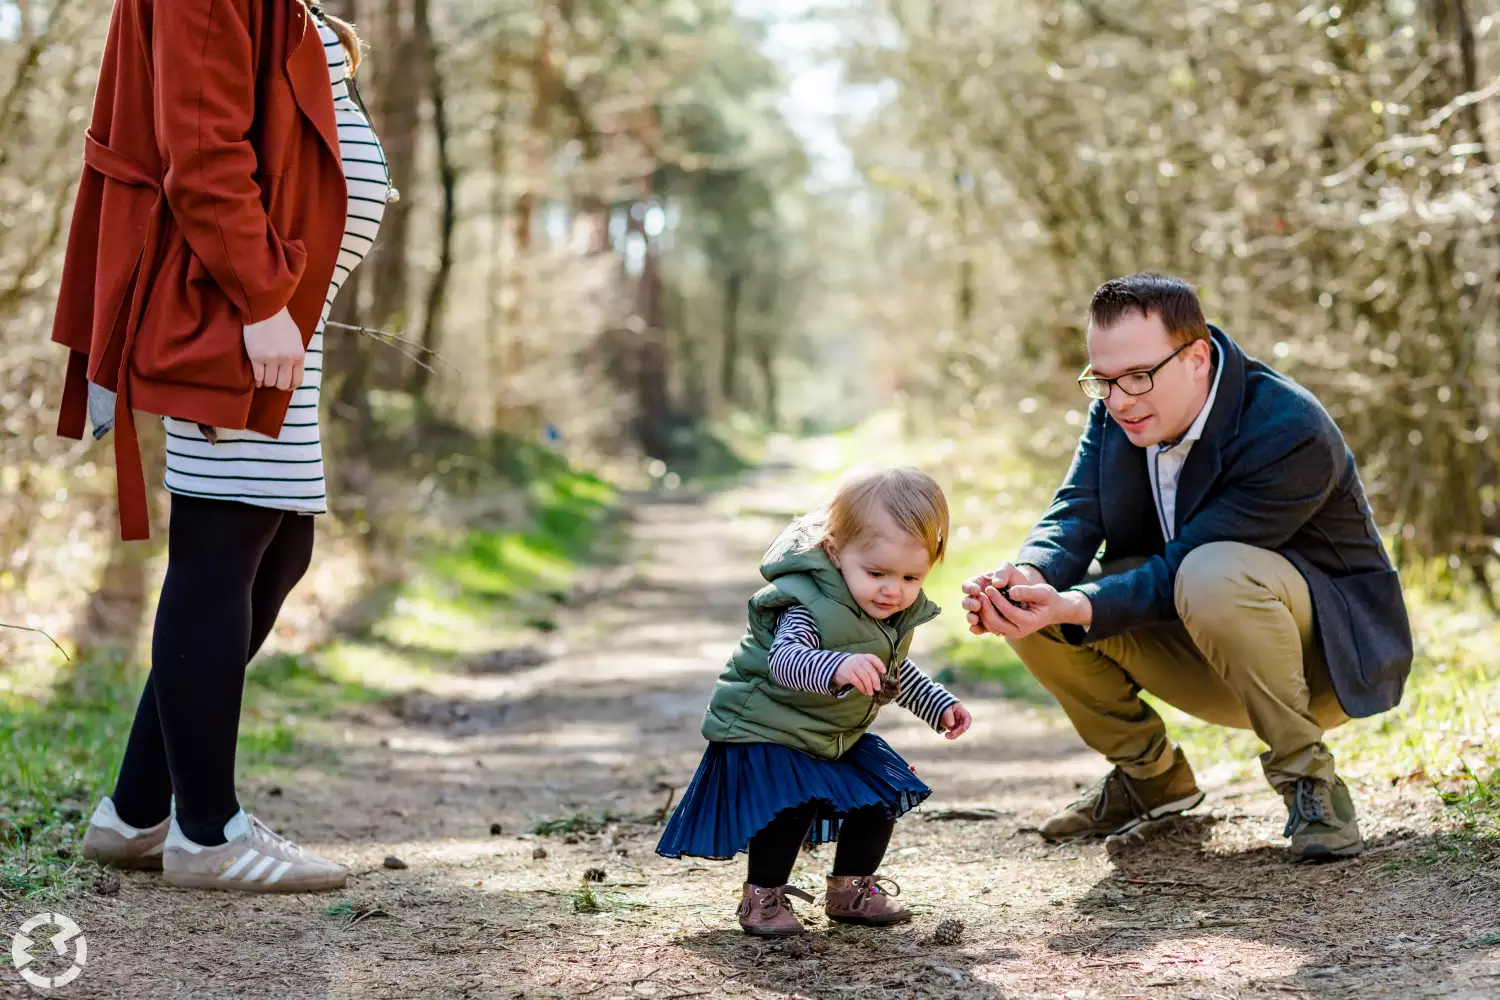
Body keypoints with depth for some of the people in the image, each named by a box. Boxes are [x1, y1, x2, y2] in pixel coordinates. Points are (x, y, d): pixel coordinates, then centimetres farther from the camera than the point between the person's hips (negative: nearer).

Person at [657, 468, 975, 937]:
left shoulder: (896, 614, -4)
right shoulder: (809, 605, -31)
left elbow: (894, 672, 17)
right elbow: (785, 660, -51)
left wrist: (939, 705, 14)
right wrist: (837, 668, -68)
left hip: (839, 737, 8)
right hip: (767, 730, -8)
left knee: (880, 800, 7)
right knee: (789, 807, -24)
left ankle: (851, 890, 27)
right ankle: (762, 897, -3)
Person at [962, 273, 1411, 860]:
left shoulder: (1293, 433, -27)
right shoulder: (1115, 410, -5)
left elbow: (1184, 568, -30)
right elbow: (1074, 515, -14)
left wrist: (1074, 607, -43)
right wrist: (1031, 578, -37)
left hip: (1327, 654, -7)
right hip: (1208, 665, 7)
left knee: (1213, 576, -39)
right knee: (1027, 599, -12)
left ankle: (1307, 777, -17)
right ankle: (1151, 774, 8)